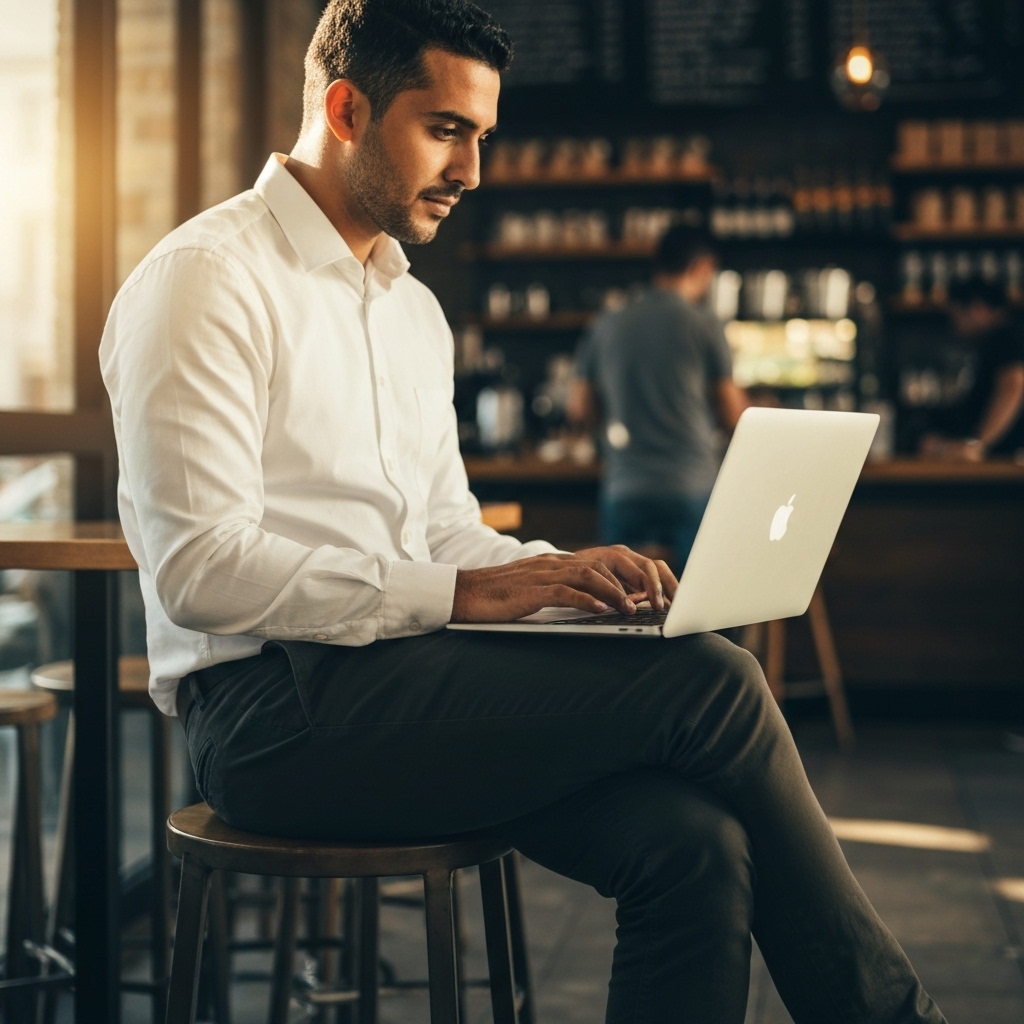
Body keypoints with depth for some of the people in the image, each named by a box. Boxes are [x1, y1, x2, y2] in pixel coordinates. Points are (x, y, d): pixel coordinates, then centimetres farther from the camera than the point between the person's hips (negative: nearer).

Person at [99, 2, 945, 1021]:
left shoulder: (414, 310, 20)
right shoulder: (205, 282, -7)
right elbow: (201, 571, -17)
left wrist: (555, 572, 0)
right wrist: (460, 592, -20)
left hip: (394, 679, 8)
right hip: (272, 707, -8)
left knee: (691, 843, -18)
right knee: (711, 680, -18)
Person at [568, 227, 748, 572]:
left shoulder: (606, 327, 6)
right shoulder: (703, 323, -4)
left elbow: (579, 408, 14)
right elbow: (733, 415, 1)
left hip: (623, 491, 3)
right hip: (692, 489, -3)